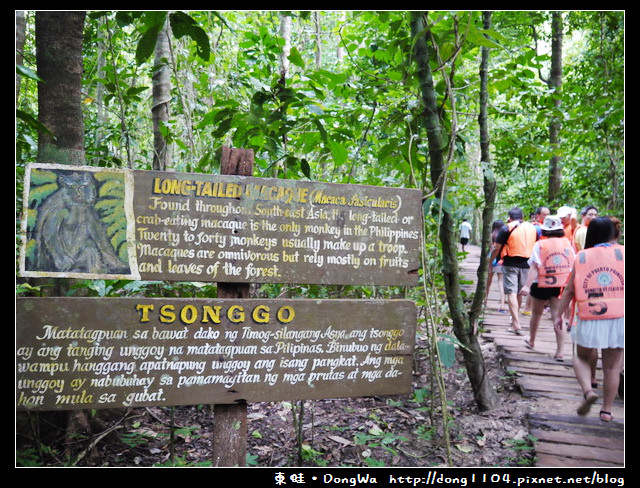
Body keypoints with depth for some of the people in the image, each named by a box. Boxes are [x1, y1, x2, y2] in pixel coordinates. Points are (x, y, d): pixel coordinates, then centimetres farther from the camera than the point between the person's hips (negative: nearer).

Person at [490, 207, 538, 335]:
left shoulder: (507, 228, -6)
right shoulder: (532, 227, 9)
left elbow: (496, 248, -8)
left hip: (510, 264, -5)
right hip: (526, 264, 5)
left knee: (511, 293, -5)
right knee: (519, 293, 18)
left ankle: (516, 324, -14)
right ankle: (515, 318, 34)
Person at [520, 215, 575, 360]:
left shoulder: (540, 245, -11)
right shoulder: (567, 243, 0)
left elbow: (534, 267, -17)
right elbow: (574, 266, 4)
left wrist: (527, 285, -19)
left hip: (542, 285, -2)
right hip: (561, 285, 2)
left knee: (536, 314, 18)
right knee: (558, 318, 1)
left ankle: (531, 341, 39)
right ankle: (559, 351, -5)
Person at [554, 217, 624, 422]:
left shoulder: (581, 257, 2)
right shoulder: (621, 252, 2)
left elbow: (569, 290, 4)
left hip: (589, 320, 0)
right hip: (618, 318, 1)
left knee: (581, 357, 19)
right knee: (612, 366, 12)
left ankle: (588, 391, -4)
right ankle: (607, 410, 16)